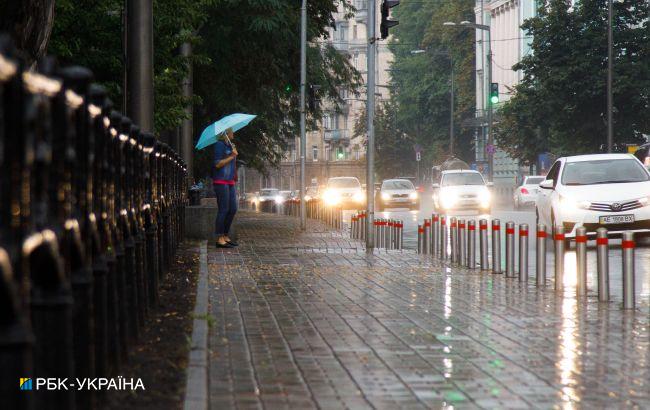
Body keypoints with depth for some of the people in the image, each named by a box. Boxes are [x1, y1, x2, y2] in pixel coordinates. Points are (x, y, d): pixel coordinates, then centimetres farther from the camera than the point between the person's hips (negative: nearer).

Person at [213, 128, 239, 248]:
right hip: (221, 181, -9)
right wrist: (232, 156, -17)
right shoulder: (220, 145, -10)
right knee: (223, 210, -9)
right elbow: (218, 164, -16)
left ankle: (225, 236, 17)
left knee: (233, 209, 9)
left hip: (230, 182, 9)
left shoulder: (229, 145, 18)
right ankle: (220, 239, -6)